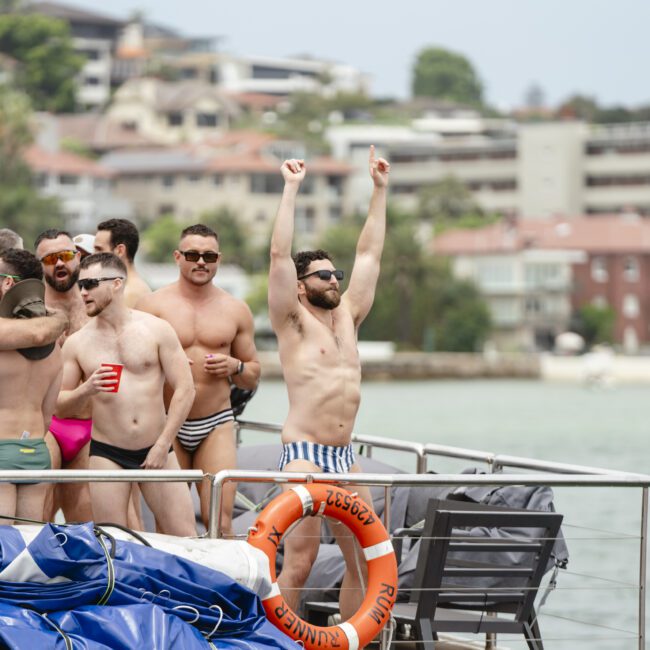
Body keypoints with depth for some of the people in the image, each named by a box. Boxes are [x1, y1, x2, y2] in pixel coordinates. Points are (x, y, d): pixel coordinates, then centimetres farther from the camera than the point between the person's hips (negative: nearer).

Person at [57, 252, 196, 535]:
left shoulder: (156, 329, 0)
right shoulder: (77, 343, 4)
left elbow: (184, 390, -2)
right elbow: (61, 407, 7)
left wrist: (163, 445, -8)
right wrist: (86, 390, -14)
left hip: (157, 450, -1)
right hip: (107, 453, 1)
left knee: (186, 540, -4)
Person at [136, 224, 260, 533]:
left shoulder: (236, 310, 10)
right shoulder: (153, 304, 1)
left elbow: (253, 376, 18)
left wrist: (235, 367, -4)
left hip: (216, 425, 1)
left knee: (220, 521, -10)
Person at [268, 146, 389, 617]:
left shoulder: (347, 317, 17)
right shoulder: (294, 322, 1)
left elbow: (370, 254, 19)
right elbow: (280, 254, -7)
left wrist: (380, 191, 18)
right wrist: (292, 189, -7)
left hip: (345, 458, 7)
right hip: (304, 454, -7)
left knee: (366, 560, 3)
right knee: (300, 561, -11)